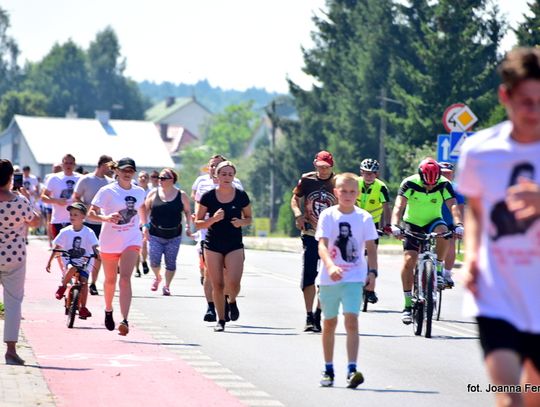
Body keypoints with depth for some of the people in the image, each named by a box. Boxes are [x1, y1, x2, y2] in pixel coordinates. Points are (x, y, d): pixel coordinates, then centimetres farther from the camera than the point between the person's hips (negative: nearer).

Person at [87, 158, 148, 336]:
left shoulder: (139, 192, 3)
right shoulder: (107, 191, -8)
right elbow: (91, 213, -13)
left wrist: (144, 225, 26)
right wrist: (105, 218, -31)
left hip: (131, 241, 1)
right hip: (109, 241, -1)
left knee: (125, 278, -16)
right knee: (110, 279, 14)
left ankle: (125, 321, -25)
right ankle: (108, 310, 44)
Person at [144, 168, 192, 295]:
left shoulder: (181, 195, -1)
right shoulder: (153, 194, 0)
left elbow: (187, 211, 10)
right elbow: (145, 209, 7)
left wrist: (188, 226, 3)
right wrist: (145, 225, -2)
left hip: (174, 235, 0)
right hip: (155, 234, 0)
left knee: (170, 263, 1)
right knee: (154, 261, -5)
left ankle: (167, 286, 17)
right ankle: (157, 277, 26)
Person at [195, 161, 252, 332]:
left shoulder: (241, 196, -1)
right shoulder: (208, 197, -4)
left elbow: (249, 218, 13)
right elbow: (198, 223, 0)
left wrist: (242, 222, -10)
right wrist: (214, 219, -18)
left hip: (235, 245, 0)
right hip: (213, 245, 0)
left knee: (234, 283, -13)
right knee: (217, 284, -1)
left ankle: (232, 301, 22)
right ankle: (221, 320, 14)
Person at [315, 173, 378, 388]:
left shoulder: (364, 218, 0)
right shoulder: (327, 216, -4)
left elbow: (371, 248, 4)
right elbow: (322, 245, -14)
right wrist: (330, 266, -31)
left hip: (354, 277, -1)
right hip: (329, 278, 1)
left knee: (351, 321, -15)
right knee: (329, 323, 13)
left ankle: (352, 370, -20)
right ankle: (328, 370, 25)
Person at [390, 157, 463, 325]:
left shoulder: (444, 185, -17)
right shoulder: (409, 184, -20)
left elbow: (453, 206, -28)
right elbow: (399, 206, -29)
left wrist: (459, 224, -46)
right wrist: (395, 225, -46)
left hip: (433, 222, 0)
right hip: (412, 224, 0)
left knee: (442, 231, -35)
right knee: (408, 260, -14)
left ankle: (438, 270, -16)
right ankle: (408, 305, -5)